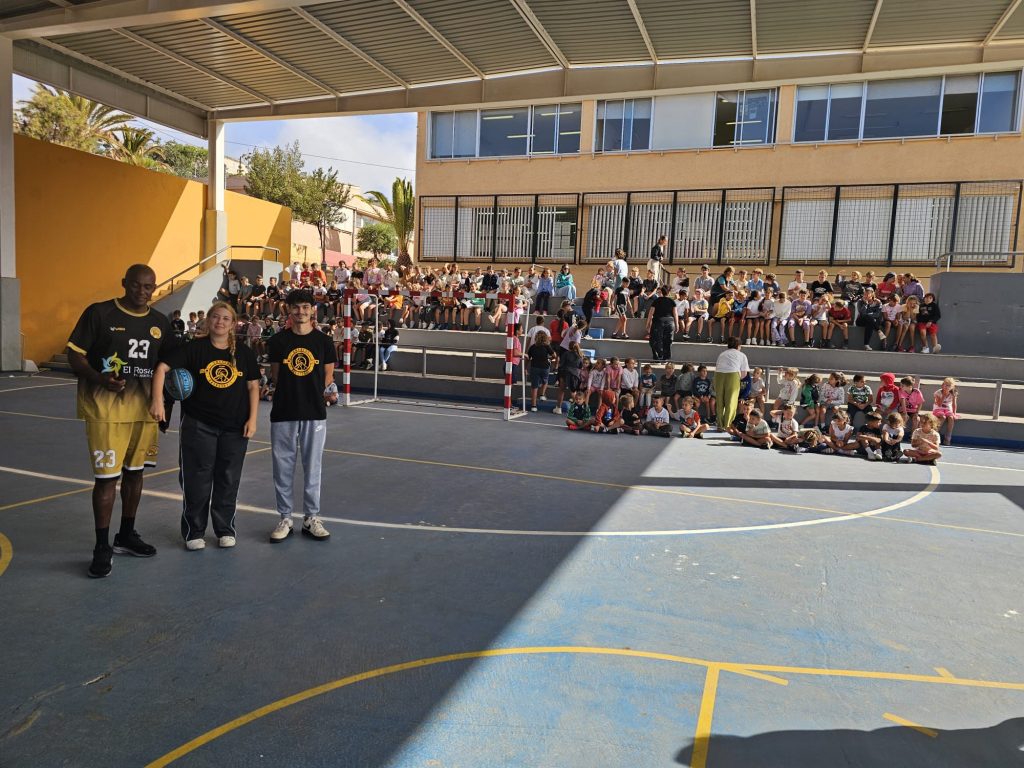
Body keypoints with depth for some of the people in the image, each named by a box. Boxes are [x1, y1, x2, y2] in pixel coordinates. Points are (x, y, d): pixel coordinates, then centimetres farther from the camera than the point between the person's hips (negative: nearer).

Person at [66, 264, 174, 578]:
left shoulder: (159, 322, 9)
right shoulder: (99, 313, -5)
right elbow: (74, 355, -5)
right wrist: (99, 378, -23)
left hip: (144, 406, 5)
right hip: (106, 407, -5)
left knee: (134, 471, 14)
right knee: (107, 476, -4)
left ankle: (126, 536, 30)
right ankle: (102, 547, 10)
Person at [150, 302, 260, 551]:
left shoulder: (244, 353, 2)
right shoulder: (194, 348, -4)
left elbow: (253, 386, 5)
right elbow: (162, 367, -10)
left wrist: (252, 419, -1)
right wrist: (157, 400, -21)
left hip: (235, 427, 2)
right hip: (199, 425, -1)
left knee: (228, 479, 10)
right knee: (197, 479, 6)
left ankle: (225, 530, 25)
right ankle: (193, 532, 22)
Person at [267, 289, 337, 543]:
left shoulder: (323, 341, 2)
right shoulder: (278, 341, 2)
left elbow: (328, 375, 7)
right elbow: (275, 374, 8)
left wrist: (312, 393, 0)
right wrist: (291, 393, 0)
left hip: (314, 413, 0)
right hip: (283, 413, 0)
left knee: (313, 466, 7)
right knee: (283, 466, 6)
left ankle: (311, 518, 19)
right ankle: (285, 518, 19)